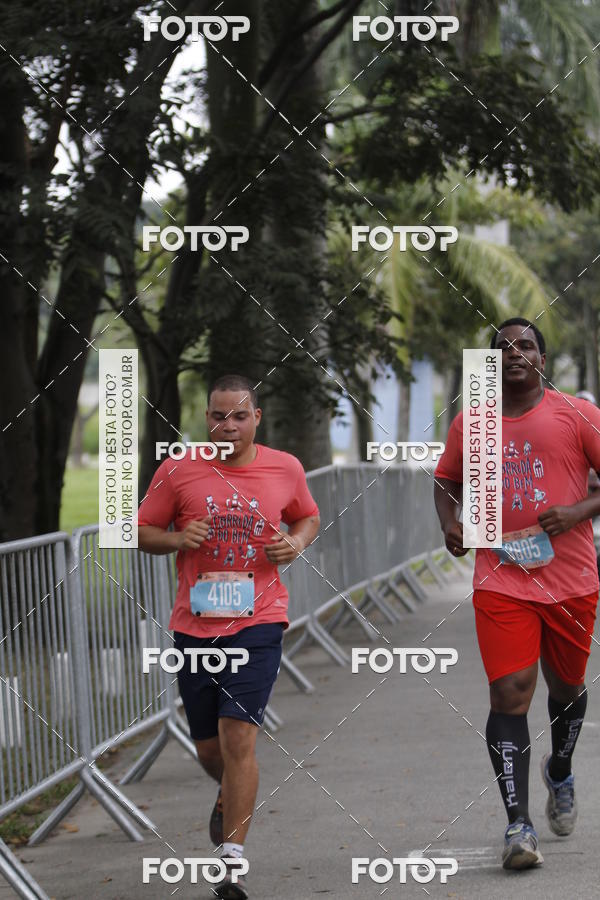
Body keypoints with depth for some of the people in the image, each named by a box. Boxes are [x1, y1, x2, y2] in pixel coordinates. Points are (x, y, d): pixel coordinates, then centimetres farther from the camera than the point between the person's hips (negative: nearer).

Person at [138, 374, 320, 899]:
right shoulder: (178, 471, 0)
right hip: (195, 623, 2)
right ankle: (231, 797, 47)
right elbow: (144, 533, 8)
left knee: (238, 736, -15)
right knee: (210, 748, 11)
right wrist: (178, 539, -13)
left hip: (258, 623, -1)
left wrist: (298, 541, -1)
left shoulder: (285, 469, 3)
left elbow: (307, 516, 21)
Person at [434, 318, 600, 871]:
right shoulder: (470, 423, 7)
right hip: (501, 581, 0)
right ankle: (518, 826, -12)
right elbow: (446, 482, 20)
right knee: (509, 694, -12)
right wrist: (451, 524, 1)